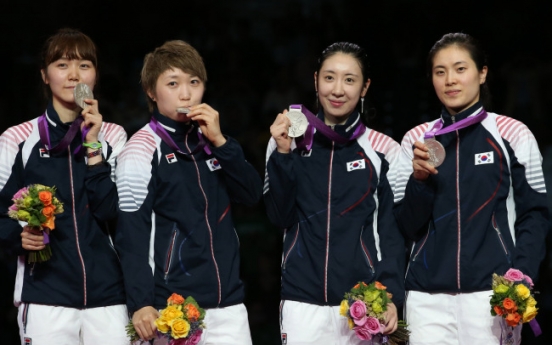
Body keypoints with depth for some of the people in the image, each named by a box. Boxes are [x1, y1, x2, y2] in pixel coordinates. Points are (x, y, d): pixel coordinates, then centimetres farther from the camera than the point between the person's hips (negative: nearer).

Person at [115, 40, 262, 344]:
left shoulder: (210, 141, 16)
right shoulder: (143, 149, -4)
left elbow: (252, 194, 6)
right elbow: (132, 234, -9)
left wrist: (220, 142, -5)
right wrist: (140, 303, -16)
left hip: (227, 305, 5)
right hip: (171, 308, -5)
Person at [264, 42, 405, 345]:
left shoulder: (383, 150, 1)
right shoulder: (291, 141, 5)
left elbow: (392, 230, 2)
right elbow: (281, 217, 2)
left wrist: (391, 296, -8)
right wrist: (283, 154, -8)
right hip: (302, 301, 1)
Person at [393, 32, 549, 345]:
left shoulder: (512, 134, 0)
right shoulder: (417, 140, 8)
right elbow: (407, 225, 8)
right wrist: (420, 180, -10)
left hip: (492, 293, -2)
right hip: (428, 295, 2)